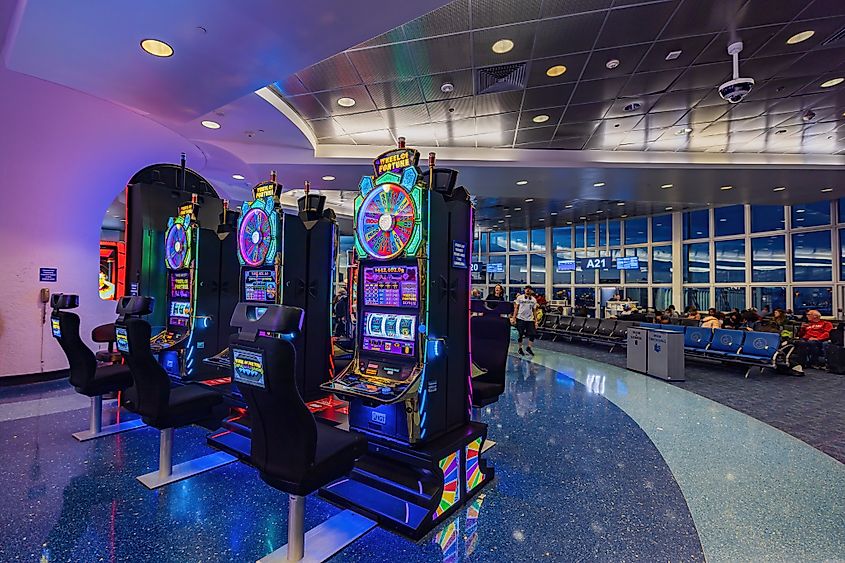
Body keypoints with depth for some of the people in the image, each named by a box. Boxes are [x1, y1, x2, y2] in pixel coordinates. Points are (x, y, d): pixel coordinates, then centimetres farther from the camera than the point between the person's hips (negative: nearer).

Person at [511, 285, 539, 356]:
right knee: (520, 334, 3)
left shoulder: (534, 299, 7)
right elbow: (516, 308, 1)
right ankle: (520, 348, 19)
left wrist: (535, 320, 5)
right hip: (520, 318, -3)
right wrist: (513, 318, -5)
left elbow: (534, 311, 10)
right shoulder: (520, 297, -1)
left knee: (533, 334, -5)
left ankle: (528, 347, 13)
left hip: (530, 319, 3)